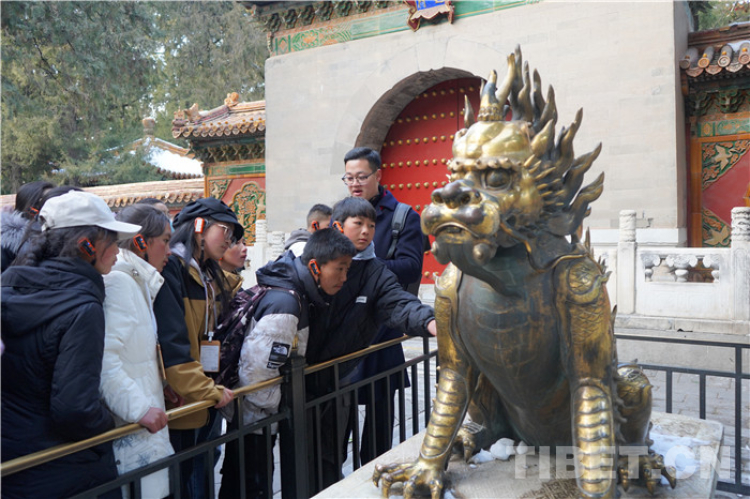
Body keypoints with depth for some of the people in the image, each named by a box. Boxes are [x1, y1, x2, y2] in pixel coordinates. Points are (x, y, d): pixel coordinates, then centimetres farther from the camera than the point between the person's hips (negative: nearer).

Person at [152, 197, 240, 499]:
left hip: (205, 402, 9)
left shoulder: (210, 276, 15)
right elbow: (172, 343, -23)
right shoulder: (170, 269, -14)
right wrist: (209, 391, -22)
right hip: (180, 403, -8)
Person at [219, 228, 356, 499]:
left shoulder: (297, 295, 1)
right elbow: (257, 369, -30)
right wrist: (272, 405, -14)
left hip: (255, 415, 9)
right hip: (253, 416, -9)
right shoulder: (285, 304, -29)